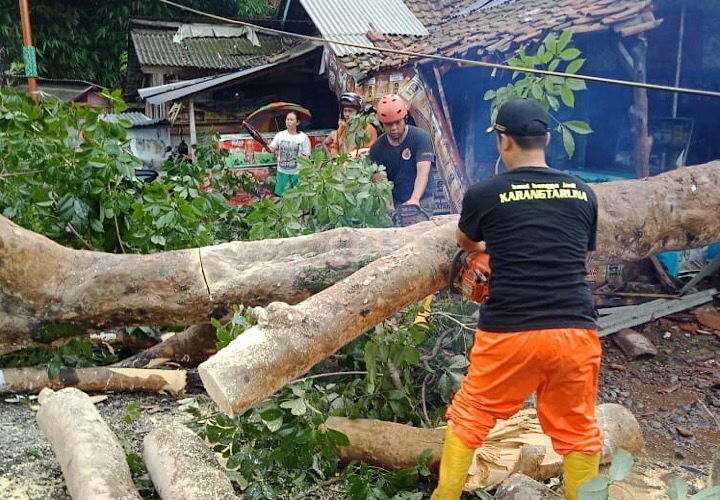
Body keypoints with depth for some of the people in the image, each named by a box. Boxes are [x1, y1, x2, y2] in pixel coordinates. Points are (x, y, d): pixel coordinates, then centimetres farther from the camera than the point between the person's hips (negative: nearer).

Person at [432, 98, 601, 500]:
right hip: (576, 332, 3)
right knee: (579, 434, 20)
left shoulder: (484, 194, -3)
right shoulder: (583, 194, 6)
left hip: (509, 333, -2)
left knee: (469, 418, 17)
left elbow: (466, 244, 18)